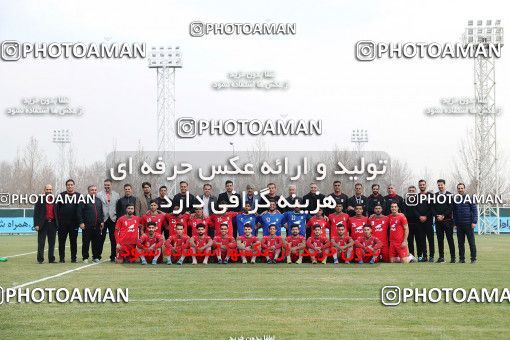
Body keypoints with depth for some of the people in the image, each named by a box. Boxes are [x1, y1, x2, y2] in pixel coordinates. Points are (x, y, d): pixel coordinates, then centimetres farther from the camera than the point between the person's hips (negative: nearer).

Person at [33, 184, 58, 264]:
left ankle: (51, 259, 14)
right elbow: (36, 213, -3)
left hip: (52, 223, 3)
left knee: (52, 243, 8)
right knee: (41, 243, -1)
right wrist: (36, 224, -12)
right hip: (43, 224, -3)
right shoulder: (40, 200, 1)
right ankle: (40, 259, 4)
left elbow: (56, 213, 13)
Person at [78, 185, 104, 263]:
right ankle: (85, 257, 6)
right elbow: (80, 212, -5)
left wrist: (102, 221, 11)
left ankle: (96, 257, 15)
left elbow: (101, 213, 21)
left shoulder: (99, 201, 16)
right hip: (87, 226, -4)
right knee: (86, 242, -1)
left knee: (97, 242, 6)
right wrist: (81, 222, -11)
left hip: (97, 226, 4)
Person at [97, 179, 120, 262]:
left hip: (113, 219, 1)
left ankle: (113, 256, 8)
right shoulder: (99, 195, 4)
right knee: (101, 238, 2)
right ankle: (98, 255, 11)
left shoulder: (116, 195, 10)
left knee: (113, 239, 1)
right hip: (103, 219, -1)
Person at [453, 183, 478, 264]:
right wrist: (454, 222, 9)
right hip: (459, 225, 4)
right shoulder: (455, 199, 11)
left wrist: (474, 222, -11)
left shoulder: (469, 198, -1)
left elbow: (474, 210, -3)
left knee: (471, 242, -2)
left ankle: (473, 258, 2)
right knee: (460, 242, 7)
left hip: (468, 224, -4)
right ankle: (461, 258, 13)